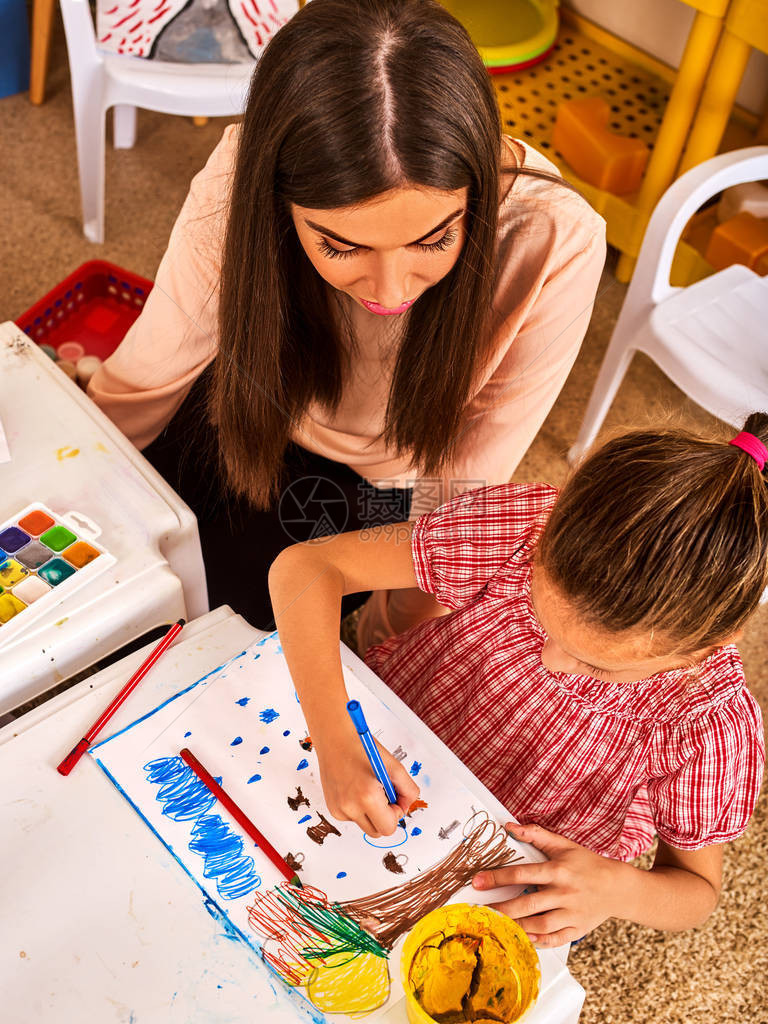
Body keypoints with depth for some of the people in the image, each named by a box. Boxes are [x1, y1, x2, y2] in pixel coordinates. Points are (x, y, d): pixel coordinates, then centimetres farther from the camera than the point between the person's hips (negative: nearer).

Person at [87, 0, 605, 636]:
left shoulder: (552, 247, -37)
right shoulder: (239, 183, -33)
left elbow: (464, 492, -23)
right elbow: (148, 375, -14)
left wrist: (398, 631, -12)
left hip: (387, 484, -1)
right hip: (257, 417, 2)